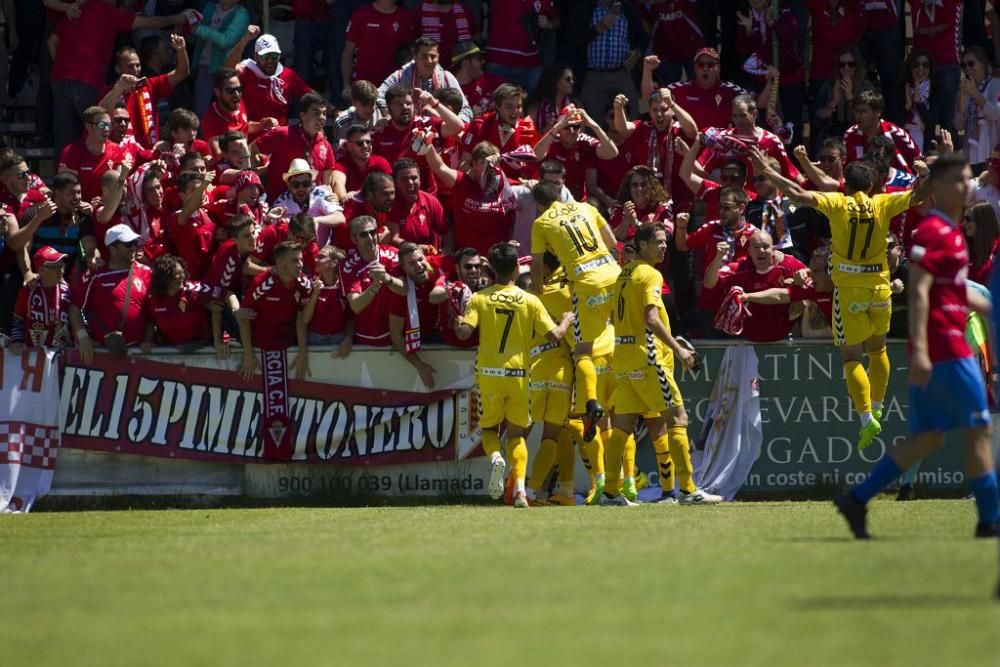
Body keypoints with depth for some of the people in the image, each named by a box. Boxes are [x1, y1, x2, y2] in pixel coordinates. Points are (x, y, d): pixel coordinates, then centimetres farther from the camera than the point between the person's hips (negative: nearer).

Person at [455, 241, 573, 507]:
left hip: (489, 374, 0)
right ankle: (520, 488, -9)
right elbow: (554, 335, -3)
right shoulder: (530, 301, -2)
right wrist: (566, 322, 18)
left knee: (489, 427, 18)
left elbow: (464, 332, -13)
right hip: (518, 374, 0)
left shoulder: (480, 299, -2)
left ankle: (495, 456, -17)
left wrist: (457, 323, 11)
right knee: (516, 433, 10)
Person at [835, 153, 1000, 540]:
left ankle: (857, 499, 8)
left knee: (928, 438, 9)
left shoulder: (950, 232, 18)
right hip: (943, 347, -10)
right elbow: (918, 291, -21)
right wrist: (919, 349, -28)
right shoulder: (933, 232, -12)